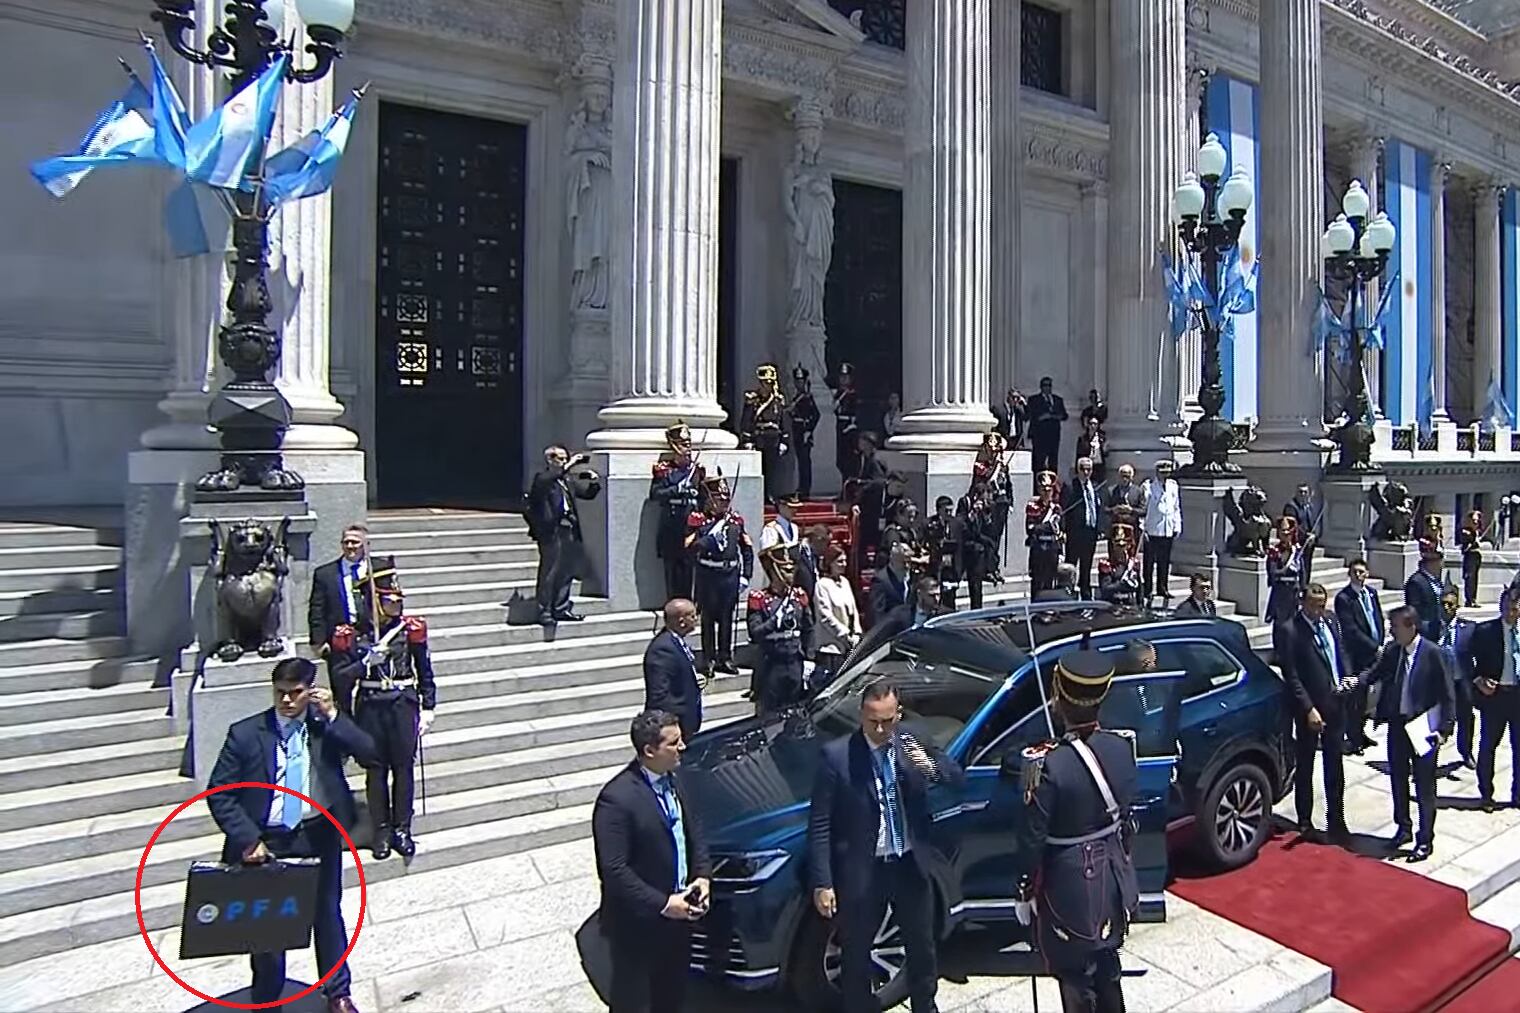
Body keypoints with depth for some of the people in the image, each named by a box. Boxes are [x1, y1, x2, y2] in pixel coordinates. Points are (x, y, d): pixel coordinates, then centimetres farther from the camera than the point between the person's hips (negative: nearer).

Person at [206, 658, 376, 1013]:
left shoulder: (326, 725, -5)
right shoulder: (245, 733, -8)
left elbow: (369, 753, -16)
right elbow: (219, 794, -5)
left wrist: (333, 715, -23)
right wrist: (249, 839, -14)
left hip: (318, 837, 1)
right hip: (267, 841, -1)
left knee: (327, 915, 15)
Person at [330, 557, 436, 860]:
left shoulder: (411, 628, 0)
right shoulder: (352, 633, -2)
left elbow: (424, 671, 5)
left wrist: (428, 708, 3)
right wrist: (366, 662, -23)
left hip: (404, 703, 0)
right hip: (370, 706, 0)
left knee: (403, 767, 5)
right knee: (376, 769, 7)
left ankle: (402, 829, 17)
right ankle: (381, 832, 19)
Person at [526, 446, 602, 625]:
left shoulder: (568, 480, 16)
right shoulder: (542, 478, -4)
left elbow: (588, 493, 21)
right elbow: (545, 481, -29)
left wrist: (594, 481, 0)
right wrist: (567, 466, -29)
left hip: (569, 531, 7)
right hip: (551, 532, -7)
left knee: (566, 572, 12)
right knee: (548, 573, -4)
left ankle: (561, 609, 22)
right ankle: (544, 612, 3)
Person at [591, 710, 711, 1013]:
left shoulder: (672, 779, -3)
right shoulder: (617, 798, -28)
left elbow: (694, 832, 9)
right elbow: (613, 870, -26)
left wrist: (703, 875, -5)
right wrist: (662, 903, -23)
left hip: (678, 912, 7)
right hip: (638, 923, -7)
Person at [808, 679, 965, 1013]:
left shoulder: (914, 743, -8)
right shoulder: (836, 755, -18)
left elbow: (959, 777, 1)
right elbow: (819, 825, -13)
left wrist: (931, 767, -20)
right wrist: (822, 883, -14)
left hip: (911, 866, 4)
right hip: (861, 872, -3)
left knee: (922, 947, 25)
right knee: (855, 954, 16)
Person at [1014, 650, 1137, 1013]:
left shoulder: (1048, 764, -30)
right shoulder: (1122, 747, -11)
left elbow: (1033, 839, -20)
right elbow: (1125, 814, 4)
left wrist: (1024, 893, -6)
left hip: (1070, 887, -6)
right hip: (1114, 877, 6)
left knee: (1075, 979, 15)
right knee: (1106, 967, 26)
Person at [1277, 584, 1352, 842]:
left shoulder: (1330, 621, 4)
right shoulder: (1288, 630, -16)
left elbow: (1341, 653, 18)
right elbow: (1291, 676, -16)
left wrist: (1347, 676, -1)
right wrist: (1308, 709, -19)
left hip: (1336, 703, 6)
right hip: (1309, 707, -6)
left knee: (1335, 765, 15)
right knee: (1305, 767, 9)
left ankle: (1336, 821, 29)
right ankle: (1305, 823, 22)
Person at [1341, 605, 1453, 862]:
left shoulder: (1432, 652, -14)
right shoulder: (1391, 650, -1)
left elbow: (1446, 693, -11)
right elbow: (1375, 673, 3)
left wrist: (1444, 729, -14)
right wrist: (1356, 681, -18)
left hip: (1424, 727, -5)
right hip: (1397, 724, 5)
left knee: (1424, 785, 7)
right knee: (1398, 779, 18)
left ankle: (1425, 839, 21)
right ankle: (1403, 828, 36)